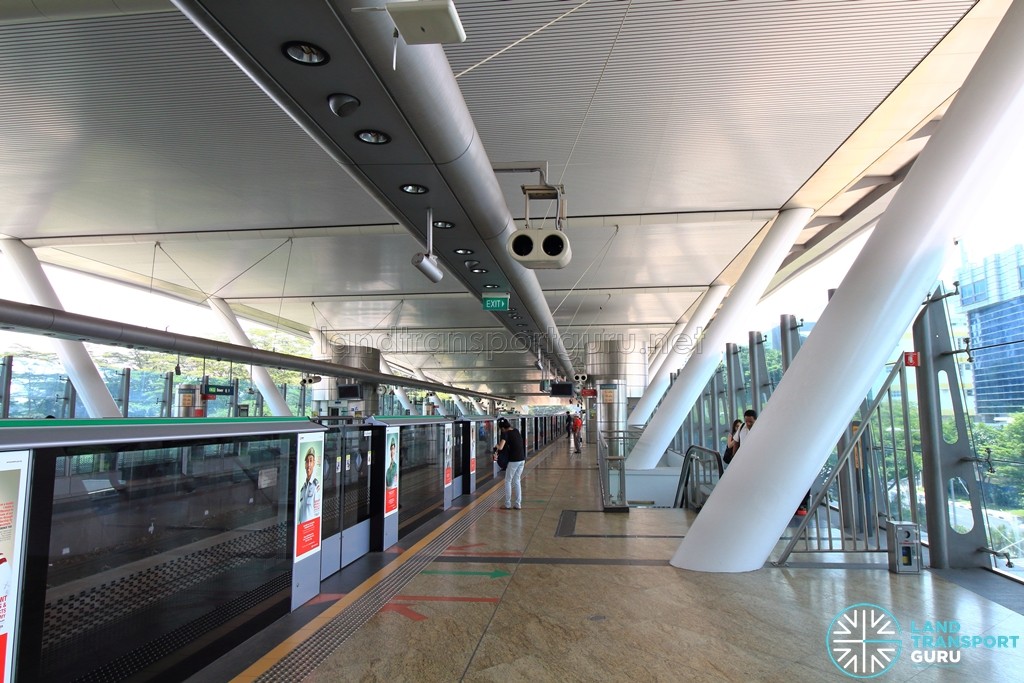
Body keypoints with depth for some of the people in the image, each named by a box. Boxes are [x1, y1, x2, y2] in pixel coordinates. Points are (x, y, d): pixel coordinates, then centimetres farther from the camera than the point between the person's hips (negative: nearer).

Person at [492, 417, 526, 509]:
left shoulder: (506, 434, -13)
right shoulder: (516, 431, 10)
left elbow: (500, 447, -25)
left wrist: (496, 446, -4)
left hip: (514, 460, -7)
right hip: (522, 459, 7)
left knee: (508, 481, 8)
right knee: (517, 481, 16)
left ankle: (508, 504, 12)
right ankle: (518, 504, 16)